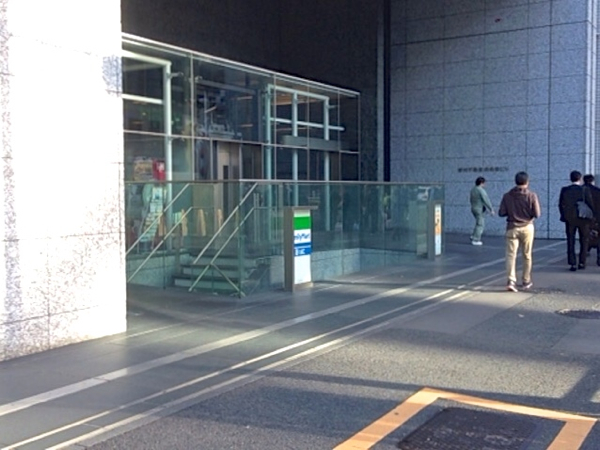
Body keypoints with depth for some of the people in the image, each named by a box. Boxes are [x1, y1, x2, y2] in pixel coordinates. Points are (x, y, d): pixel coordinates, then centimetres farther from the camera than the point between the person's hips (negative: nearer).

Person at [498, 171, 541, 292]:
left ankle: (511, 281, -15)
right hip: (527, 227, 0)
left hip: (512, 228, 1)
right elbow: (537, 214, -11)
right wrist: (528, 213, 10)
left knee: (511, 255, -1)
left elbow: (501, 213, -4)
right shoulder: (531, 195, -8)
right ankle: (526, 281, 21)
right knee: (527, 256, 12)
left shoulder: (507, 195, -3)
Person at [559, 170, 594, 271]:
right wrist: (590, 218, 5)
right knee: (584, 241, 13)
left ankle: (572, 264, 0)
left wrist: (564, 216, 11)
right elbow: (590, 205, -7)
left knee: (570, 242, 5)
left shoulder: (564, 190, -4)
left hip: (569, 219, 1)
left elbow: (560, 204, -1)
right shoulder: (585, 190, -9)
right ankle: (582, 263, 12)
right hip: (583, 219, -1)